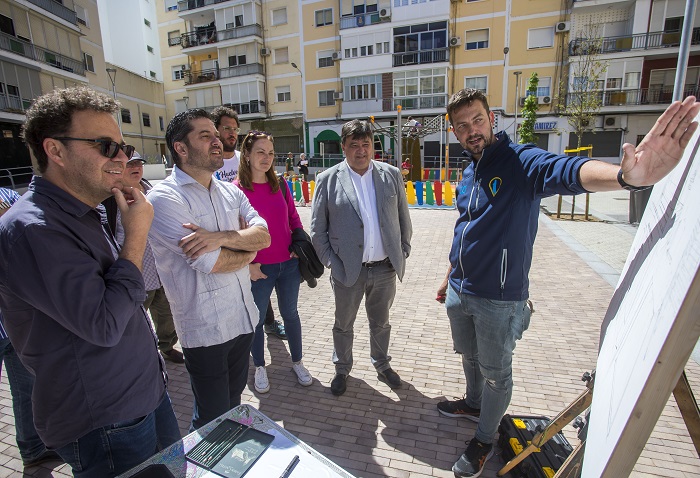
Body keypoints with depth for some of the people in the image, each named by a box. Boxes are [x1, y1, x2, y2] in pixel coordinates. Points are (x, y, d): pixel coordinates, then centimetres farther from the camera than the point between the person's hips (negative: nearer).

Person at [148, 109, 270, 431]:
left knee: (233, 403, 26)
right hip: (205, 329, -6)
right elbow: (213, 263, -22)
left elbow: (263, 236, -6)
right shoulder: (165, 198, -16)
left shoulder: (231, 192, 7)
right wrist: (247, 248, -3)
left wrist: (222, 237, -24)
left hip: (243, 318, 7)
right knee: (213, 418, 13)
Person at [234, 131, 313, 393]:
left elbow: (294, 217, 10)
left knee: (290, 313, 17)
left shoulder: (280, 184, 2)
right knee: (257, 318, 13)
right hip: (258, 268, -3)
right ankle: (259, 367, 36)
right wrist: (248, 264, -12)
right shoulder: (236, 189, -9)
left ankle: (297, 362, 36)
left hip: (288, 263, 4)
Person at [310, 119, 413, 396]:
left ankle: (382, 366, 46)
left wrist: (402, 252, 4)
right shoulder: (328, 180, -7)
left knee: (381, 323, 21)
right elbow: (317, 229, -4)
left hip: (385, 268, 2)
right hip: (348, 270, -2)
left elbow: (404, 219, 8)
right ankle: (342, 370, 41)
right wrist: (331, 262, -8)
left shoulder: (391, 175, 1)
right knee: (343, 325, 17)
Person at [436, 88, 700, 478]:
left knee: (496, 373, 14)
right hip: (459, 293, 7)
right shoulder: (469, 174, 7)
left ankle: (485, 440, 38)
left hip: (498, 300, -7)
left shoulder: (521, 161, -16)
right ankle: (474, 403, 55)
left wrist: (624, 176, -61)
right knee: (469, 356, 27)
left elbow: (567, 171, -39)